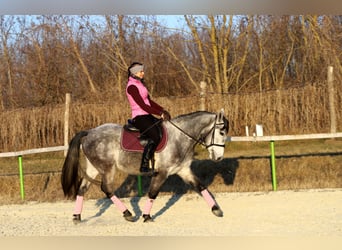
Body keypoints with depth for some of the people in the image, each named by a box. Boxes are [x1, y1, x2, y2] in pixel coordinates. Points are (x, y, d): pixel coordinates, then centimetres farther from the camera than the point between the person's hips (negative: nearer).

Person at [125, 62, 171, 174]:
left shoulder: (140, 84, 16)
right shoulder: (132, 86, -14)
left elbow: (149, 101, 18)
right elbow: (142, 105, -20)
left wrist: (163, 110, 6)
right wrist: (160, 113, -20)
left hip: (147, 116, 10)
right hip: (139, 117, -10)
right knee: (154, 136, -28)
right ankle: (144, 166, -26)